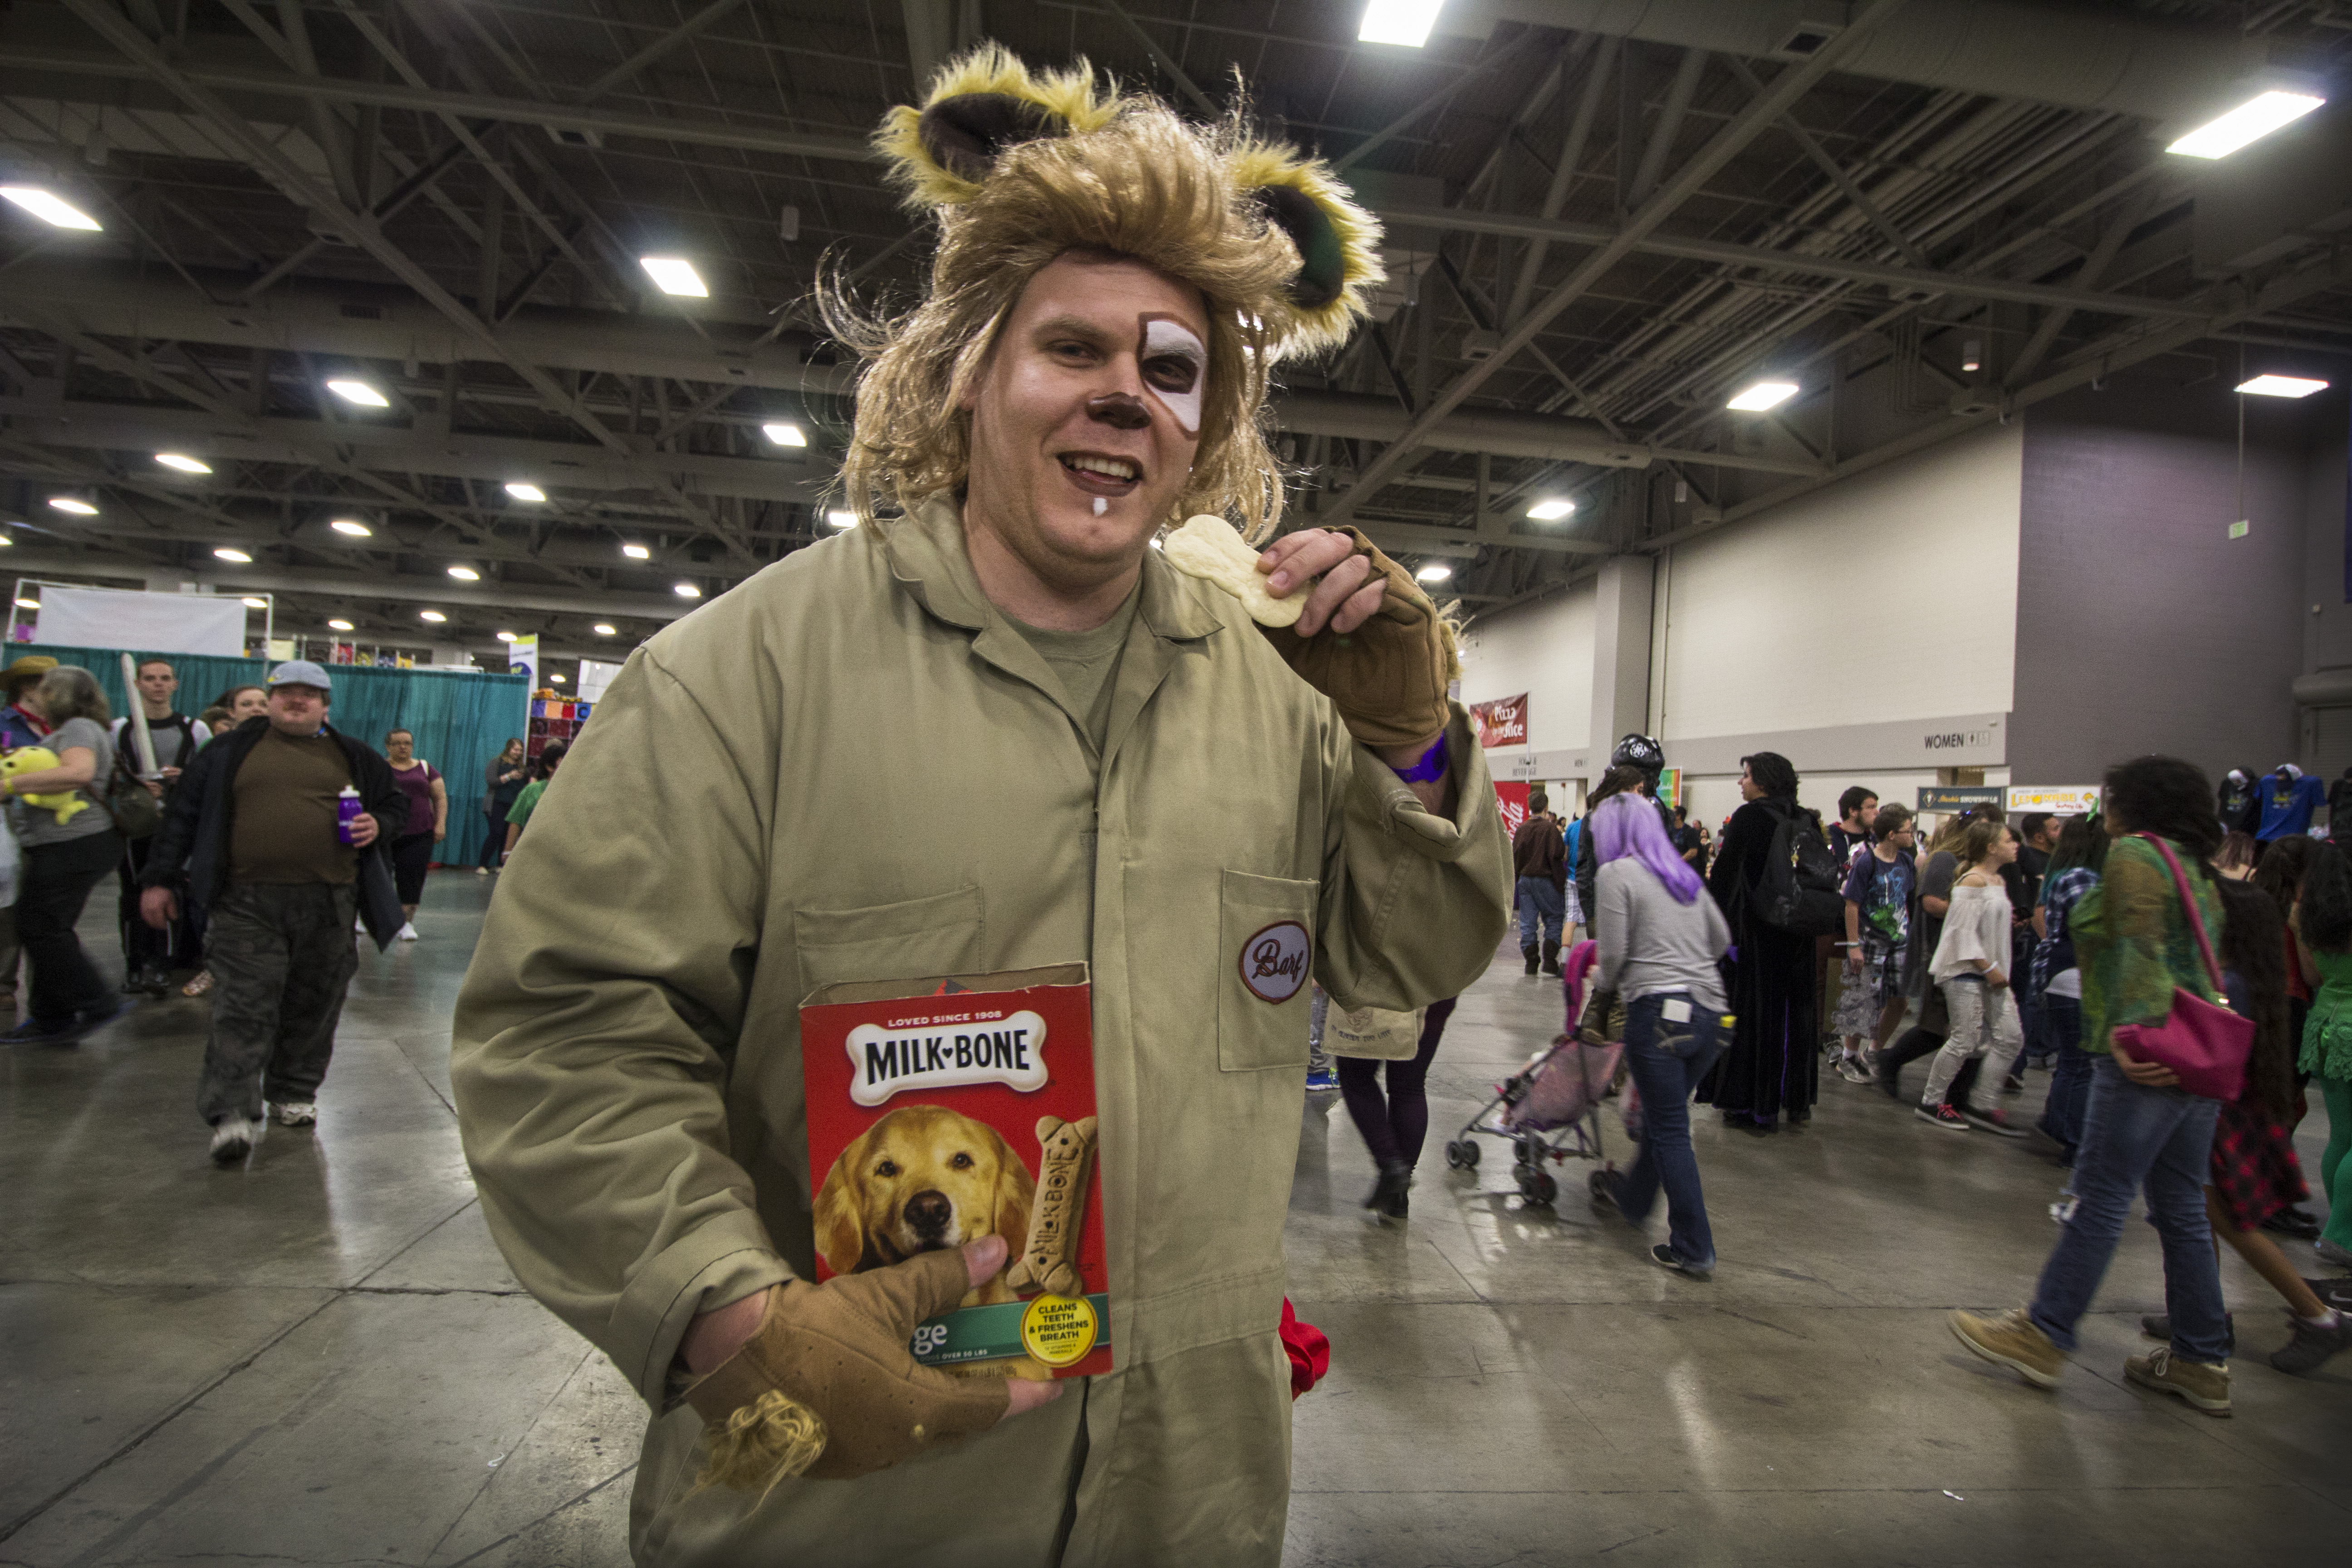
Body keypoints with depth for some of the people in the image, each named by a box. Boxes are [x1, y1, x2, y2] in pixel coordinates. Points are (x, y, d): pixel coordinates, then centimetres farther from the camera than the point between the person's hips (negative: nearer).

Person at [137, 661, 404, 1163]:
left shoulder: (354, 757, 14)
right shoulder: (231, 750, 11)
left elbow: (396, 801, 23)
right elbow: (185, 813, 11)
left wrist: (378, 823, 0)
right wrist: (160, 878, 7)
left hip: (328, 903, 2)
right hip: (247, 903, -1)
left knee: (313, 1006, 9)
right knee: (244, 1007, -6)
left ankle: (295, 1093, 24)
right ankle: (234, 1113, -4)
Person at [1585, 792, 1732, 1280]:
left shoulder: (1617, 873, -4)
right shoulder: (1683, 873, 16)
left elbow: (1614, 955, -7)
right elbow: (1721, 938, 22)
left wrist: (1602, 979, 13)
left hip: (1659, 1010, -7)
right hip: (1710, 1013, 7)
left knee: (1669, 1130, 1)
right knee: (1664, 1117, 22)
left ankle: (1694, 1250, 6)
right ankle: (1632, 1198, 41)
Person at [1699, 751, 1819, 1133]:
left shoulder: (1748, 817, -12)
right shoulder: (1807, 821, 6)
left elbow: (1725, 873, -13)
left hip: (1757, 931, -6)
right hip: (1798, 932, 6)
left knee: (1755, 1014, 1)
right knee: (1795, 1012, 15)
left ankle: (1757, 1107, 5)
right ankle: (1797, 1099, 25)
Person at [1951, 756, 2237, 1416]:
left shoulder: (2135, 854, -8)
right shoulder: (2198, 871, 19)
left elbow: (2140, 948, -20)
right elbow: (2200, 962, 18)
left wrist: (2133, 1033, -26)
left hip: (2148, 1060, -9)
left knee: (2100, 1198, -5)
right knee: (2182, 1210, 14)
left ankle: (2043, 1337, 2)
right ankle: (2201, 1361, 20)